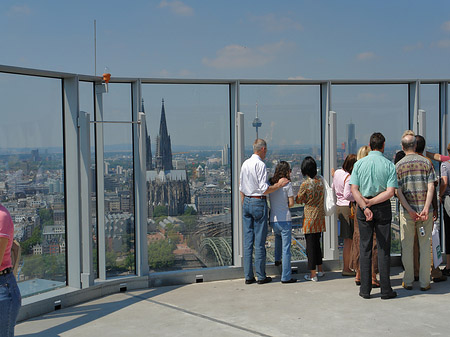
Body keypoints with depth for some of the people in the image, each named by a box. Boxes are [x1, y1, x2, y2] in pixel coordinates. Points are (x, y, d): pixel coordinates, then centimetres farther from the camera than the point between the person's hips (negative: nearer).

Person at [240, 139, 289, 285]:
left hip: (246, 202, 7)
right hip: (259, 203, -7)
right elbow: (264, 189, -18)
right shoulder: (260, 164, -14)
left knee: (247, 241, 8)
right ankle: (261, 276, 7)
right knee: (260, 241, 0)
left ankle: (248, 276, 12)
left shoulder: (245, 164, 10)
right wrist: (278, 185, -6)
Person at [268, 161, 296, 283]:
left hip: (273, 220, 6)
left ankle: (277, 259, 45)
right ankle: (286, 277, 1)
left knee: (278, 235, 37)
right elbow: (291, 203, -7)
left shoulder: (270, 183, 6)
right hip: (285, 219, -5)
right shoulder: (287, 184, -8)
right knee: (286, 248, 0)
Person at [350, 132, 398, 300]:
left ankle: (365, 289, 8)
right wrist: (371, 202, -11)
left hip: (362, 208, 1)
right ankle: (385, 290, 7)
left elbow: (354, 189, -8)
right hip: (383, 208, -1)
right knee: (384, 248, 5)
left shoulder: (359, 163, 0)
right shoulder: (389, 165, -3)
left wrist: (365, 206, -14)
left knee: (365, 248, 6)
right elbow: (390, 192, -13)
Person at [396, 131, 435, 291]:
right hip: (425, 209, 0)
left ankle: (408, 282, 13)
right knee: (425, 246, 7)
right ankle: (424, 282, 10)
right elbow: (431, 187, -9)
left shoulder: (398, 166, 0)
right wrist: (425, 209, -13)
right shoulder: (426, 162, 1)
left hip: (407, 211, 0)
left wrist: (410, 211, -9)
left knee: (407, 246, 8)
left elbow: (399, 191, -7)